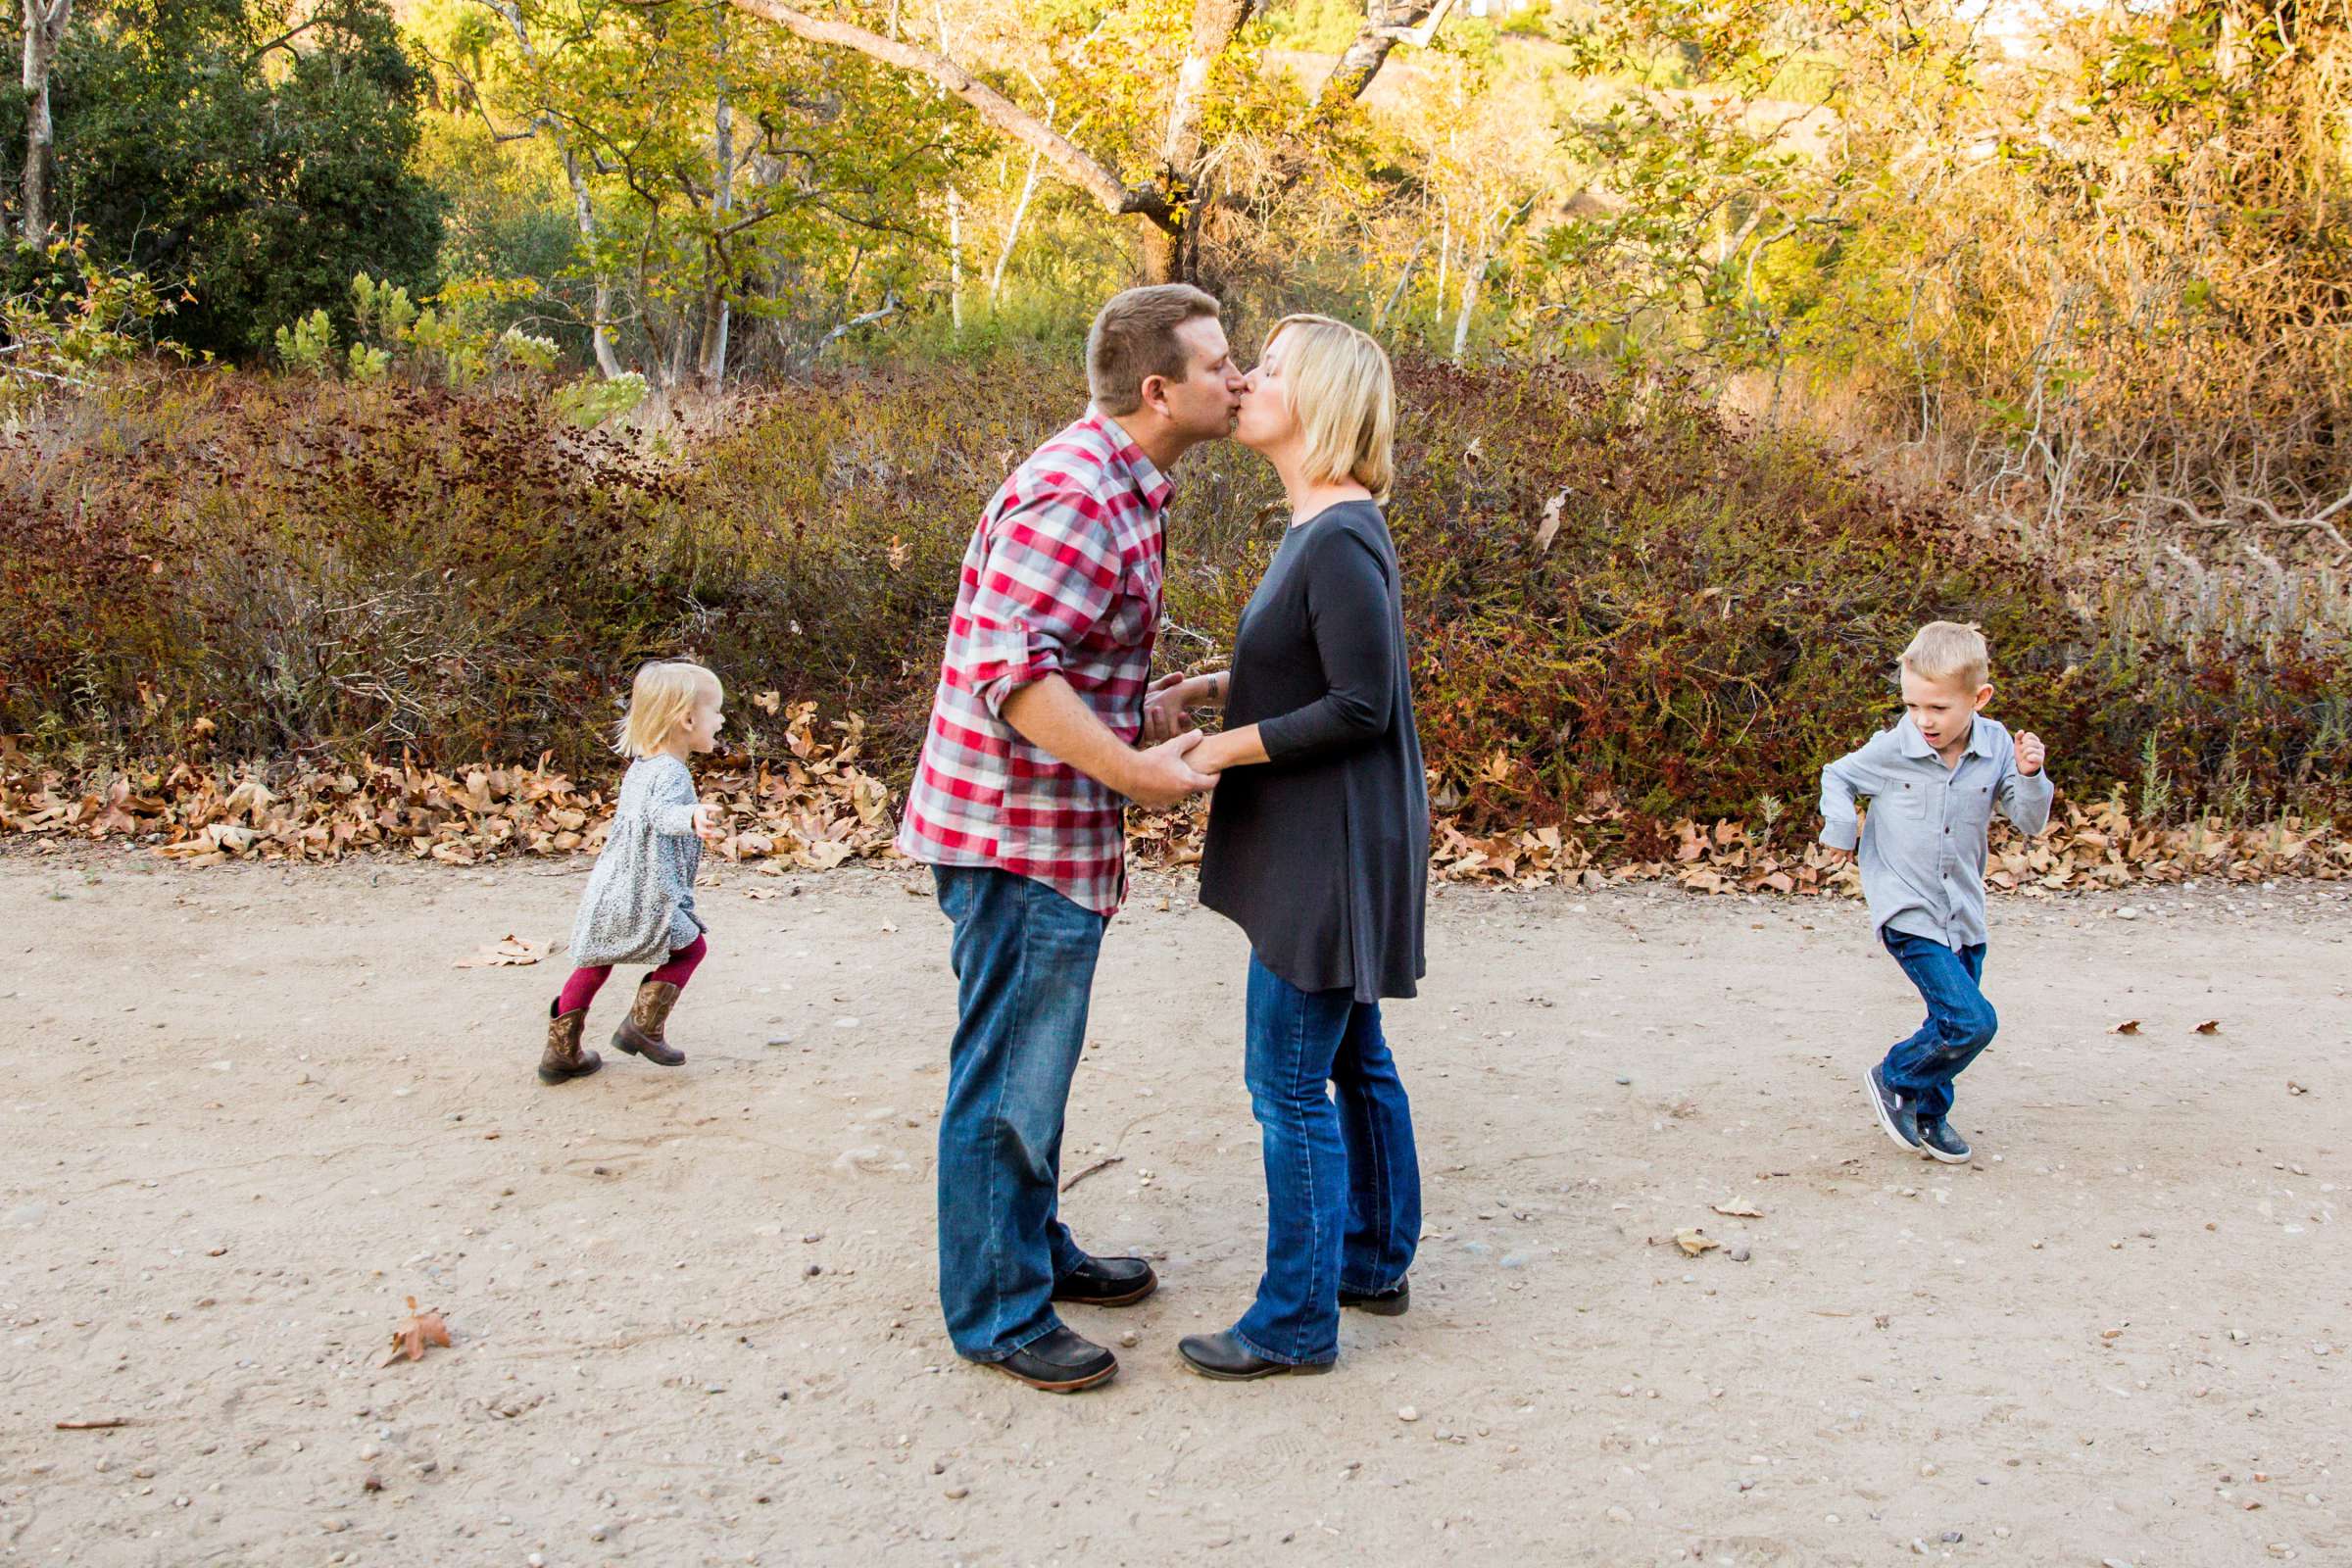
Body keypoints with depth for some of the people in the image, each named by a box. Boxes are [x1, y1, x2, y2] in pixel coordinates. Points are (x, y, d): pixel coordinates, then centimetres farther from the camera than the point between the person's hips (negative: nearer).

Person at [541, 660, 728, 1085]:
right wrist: (691, 817, -59)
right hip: (647, 897, -8)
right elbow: (660, 812, -38)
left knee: (594, 963, 19)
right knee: (689, 948, 12)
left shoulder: (638, 768, 14)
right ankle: (644, 1025, 7)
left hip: (606, 892, 8)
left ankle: (561, 1051, 22)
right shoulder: (671, 772, -16)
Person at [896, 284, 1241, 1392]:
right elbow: (1008, 666, -30)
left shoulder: (1121, 489, 13)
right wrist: (1136, 770, -27)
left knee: (1032, 1067, 22)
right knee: (1010, 1080, 1)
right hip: (1021, 834, -10)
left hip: (1053, 833, 10)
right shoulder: (1075, 494, -21)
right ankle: (996, 1312, 13)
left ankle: (1036, 1251, 37)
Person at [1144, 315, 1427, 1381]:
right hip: (1317, 843, 10)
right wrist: (1204, 688, 9)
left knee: (1289, 1083, -2)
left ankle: (1297, 1322, 9)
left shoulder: (1340, 541, -21)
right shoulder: (1320, 526, 10)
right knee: (1352, 1061, 19)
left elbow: (1362, 704, -22)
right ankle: (1375, 1263, 34)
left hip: (1334, 850, -10)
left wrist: (1225, 748, -17)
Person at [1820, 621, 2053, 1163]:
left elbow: (2030, 823, 1)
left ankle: (1929, 1115, 36)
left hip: (1963, 914, 4)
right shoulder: (1892, 749, -12)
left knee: (1955, 1024, 13)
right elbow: (1837, 777, 8)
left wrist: (2030, 777, -17)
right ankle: (1893, 1079, 9)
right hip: (1908, 913, -4)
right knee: (1972, 1021, -15)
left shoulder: (1996, 747, -5)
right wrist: (1840, 830, -7)